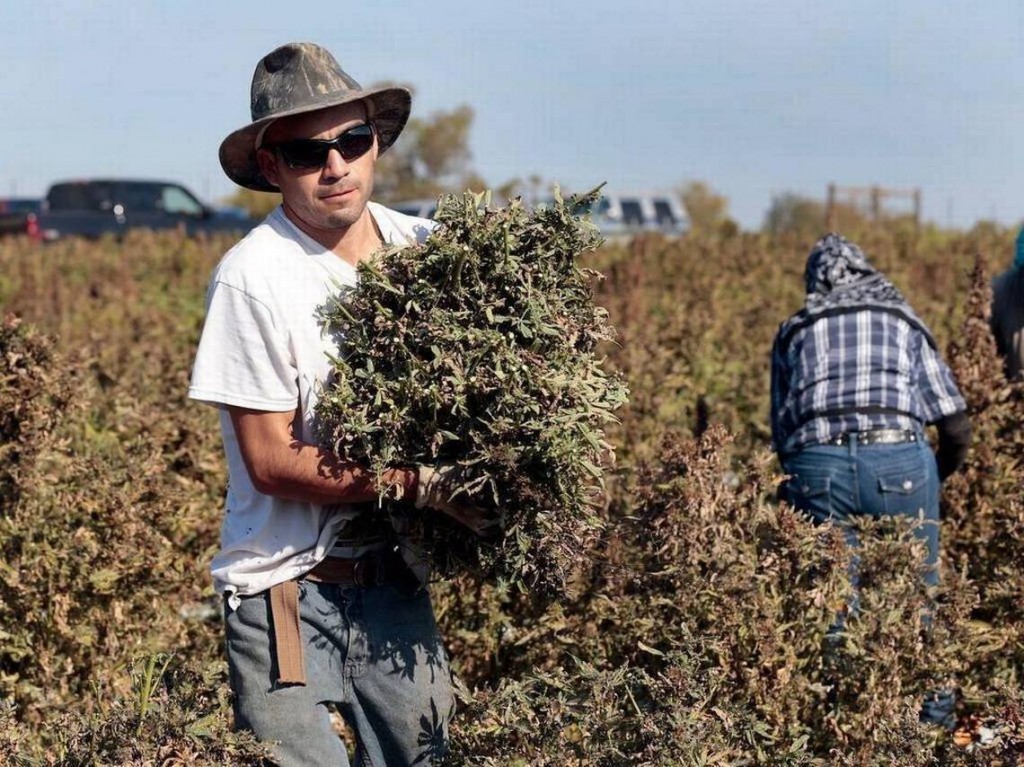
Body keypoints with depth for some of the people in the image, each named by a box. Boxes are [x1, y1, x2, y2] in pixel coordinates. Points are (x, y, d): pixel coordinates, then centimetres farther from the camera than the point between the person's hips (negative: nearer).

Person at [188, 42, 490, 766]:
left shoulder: (422, 245, 1)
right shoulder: (253, 277, -14)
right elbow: (271, 461, -15)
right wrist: (425, 483, -21)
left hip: (393, 570, 5)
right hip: (287, 586, -5)